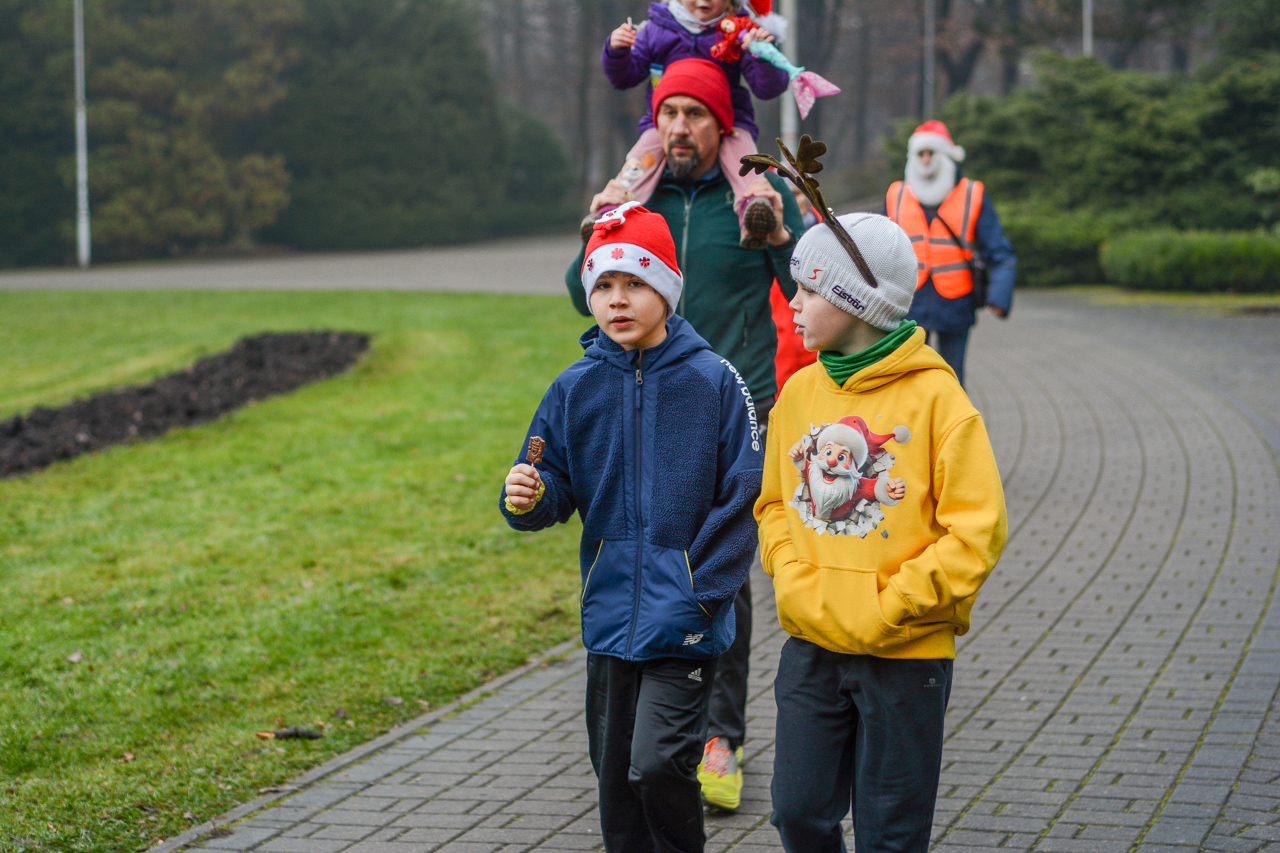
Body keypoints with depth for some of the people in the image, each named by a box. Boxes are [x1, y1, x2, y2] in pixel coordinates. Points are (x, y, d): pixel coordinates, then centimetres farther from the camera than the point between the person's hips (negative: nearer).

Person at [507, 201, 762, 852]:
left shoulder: (712, 382, -6)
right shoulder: (575, 388, 3)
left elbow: (742, 500, -7)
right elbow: (556, 490, 6)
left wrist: (702, 597, -12)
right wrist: (527, 499, -17)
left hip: (686, 626, -4)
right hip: (610, 615, 4)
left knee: (658, 764, -14)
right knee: (615, 778, 11)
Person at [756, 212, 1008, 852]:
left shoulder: (933, 395, -12)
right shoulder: (800, 391, 4)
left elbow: (976, 530, -13)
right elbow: (774, 503, 14)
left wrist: (891, 607, -15)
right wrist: (794, 581, -3)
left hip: (905, 652, -4)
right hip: (811, 646, 5)